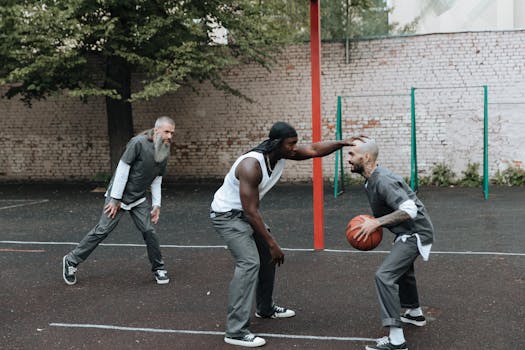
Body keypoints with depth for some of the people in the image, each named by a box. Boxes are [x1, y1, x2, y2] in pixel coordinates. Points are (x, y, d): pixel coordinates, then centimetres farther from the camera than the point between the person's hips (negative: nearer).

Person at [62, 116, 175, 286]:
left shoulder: (164, 153, 1)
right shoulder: (138, 143, -22)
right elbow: (122, 169, -20)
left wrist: (156, 204, 2)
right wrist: (115, 199, -18)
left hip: (138, 200, 6)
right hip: (119, 196, -6)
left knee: (149, 231, -2)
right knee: (102, 231, -4)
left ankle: (158, 268, 14)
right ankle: (72, 260, 10)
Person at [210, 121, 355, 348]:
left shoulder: (282, 154, -9)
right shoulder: (251, 166, -33)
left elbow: (314, 150, 1)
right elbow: (251, 211, -30)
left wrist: (344, 143, -12)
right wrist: (273, 243, -27)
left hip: (245, 213, 9)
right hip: (227, 214, -9)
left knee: (268, 256, 17)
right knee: (249, 262, -21)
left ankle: (265, 308, 37)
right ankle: (236, 331, -18)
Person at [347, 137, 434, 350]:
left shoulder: (383, 180, -26)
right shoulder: (371, 180, 5)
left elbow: (409, 210, -33)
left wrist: (376, 222, -32)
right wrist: (372, 222, 0)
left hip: (415, 232, -11)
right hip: (408, 232, 11)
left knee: (385, 275, -21)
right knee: (401, 268, 31)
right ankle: (415, 313, 53)